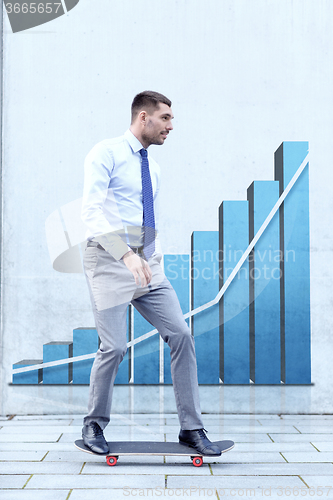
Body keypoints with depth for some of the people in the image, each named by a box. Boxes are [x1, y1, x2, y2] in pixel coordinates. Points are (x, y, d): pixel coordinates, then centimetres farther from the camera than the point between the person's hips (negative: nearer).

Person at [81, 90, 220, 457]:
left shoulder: (152, 168, 18)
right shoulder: (105, 154, -5)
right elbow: (91, 210, -18)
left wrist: (156, 260, 14)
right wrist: (126, 255, -27)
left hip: (147, 265, 7)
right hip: (108, 261, -6)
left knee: (181, 335, -4)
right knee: (114, 347, -9)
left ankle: (191, 427, 5)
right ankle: (94, 424, 16)